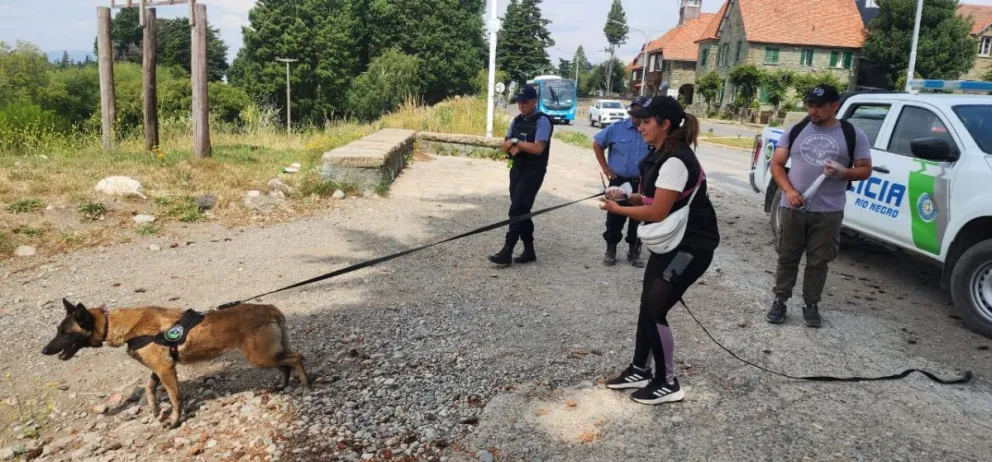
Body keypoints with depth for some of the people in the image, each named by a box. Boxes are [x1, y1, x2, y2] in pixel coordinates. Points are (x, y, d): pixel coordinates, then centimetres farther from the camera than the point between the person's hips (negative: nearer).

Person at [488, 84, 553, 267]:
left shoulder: (542, 120, -11)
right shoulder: (516, 121, 12)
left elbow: (537, 148, -21)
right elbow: (505, 146, 11)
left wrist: (516, 142, -12)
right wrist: (513, 147, -11)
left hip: (533, 172, -8)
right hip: (516, 170, 8)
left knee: (517, 210, -11)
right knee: (521, 211, 10)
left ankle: (507, 252, -10)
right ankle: (529, 250, 19)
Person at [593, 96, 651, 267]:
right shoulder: (617, 128, -7)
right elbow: (597, 144, 5)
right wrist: (605, 167, 2)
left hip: (643, 184, 1)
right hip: (619, 181, -1)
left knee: (639, 218, 10)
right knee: (614, 218, 4)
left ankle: (634, 252, 24)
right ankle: (610, 250, 19)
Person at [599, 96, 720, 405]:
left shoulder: (675, 160, -25)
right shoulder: (659, 154, 7)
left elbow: (657, 212, -25)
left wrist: (616, 209, -13)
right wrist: (627, 196, -1)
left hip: (692, 246, -10)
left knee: (655, 310, -7)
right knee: (647, 305, 13)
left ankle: (668, 384, 9)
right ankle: (639, 370, 27)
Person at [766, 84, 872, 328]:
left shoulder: (853, 135, 2)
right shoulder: (795, 131, 5)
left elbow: (865, 170, 6)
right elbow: (776, 164, 6)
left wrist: (843, 173, -16)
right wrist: (788, 190, -10)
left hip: (829, 212, -1)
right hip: (792, 208, 1)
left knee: (818, 262, 6)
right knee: (787, 258, 7)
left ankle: (811, 305, 19)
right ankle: (780, 301, 19)